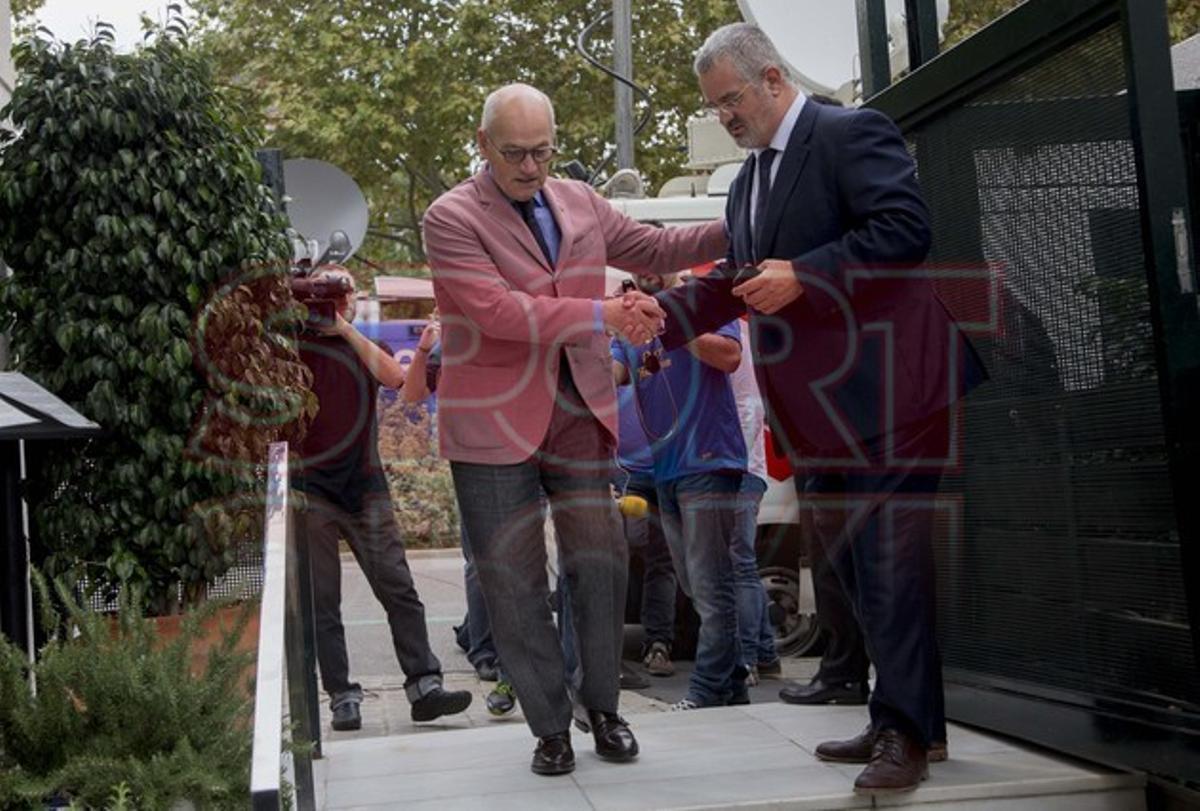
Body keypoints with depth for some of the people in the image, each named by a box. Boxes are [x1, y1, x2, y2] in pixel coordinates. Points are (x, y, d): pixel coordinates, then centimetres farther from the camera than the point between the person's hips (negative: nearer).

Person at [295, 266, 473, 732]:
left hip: (365, 488, 2)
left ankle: (424, 687, -3)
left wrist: (345, 328, -11)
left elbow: (394, 377, -5)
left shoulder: (364, 349, 16)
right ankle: (342, 698, 4)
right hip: (311, 489, -2)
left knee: (399, 590, -4)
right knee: (322, 603, -1)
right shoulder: (294, 345, 10)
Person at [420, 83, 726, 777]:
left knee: (601, 561, 5)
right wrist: (603, 315, -23)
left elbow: (657, 250, 19)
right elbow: (498, 310, -20)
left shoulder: (581, 203, 9)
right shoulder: (452, 218, -8)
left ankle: (602, 708, 24)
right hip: (495, 421, -4)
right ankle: (551, 726, 17)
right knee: (514, 581, 2)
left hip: (578, 409, 5)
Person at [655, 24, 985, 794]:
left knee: (889, 561, -7)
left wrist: (803, 275, -22)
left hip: (884, 391, -9)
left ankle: (906, 732, 1)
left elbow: (907, 229, -19)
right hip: (817, 408, 9)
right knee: (857, 565, 13)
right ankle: (902, 716, 24)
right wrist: (667, 312, -1)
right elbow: (737, 281, 16)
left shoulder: (852, 132, -7)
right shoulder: (749, 179, 19)